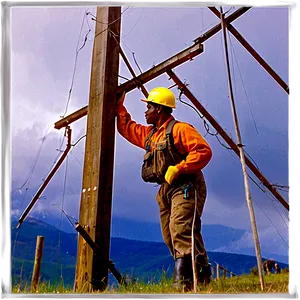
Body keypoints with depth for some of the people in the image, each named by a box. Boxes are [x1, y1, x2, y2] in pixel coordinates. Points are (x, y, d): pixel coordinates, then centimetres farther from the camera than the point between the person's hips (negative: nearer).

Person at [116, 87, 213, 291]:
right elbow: (126, 127, 36)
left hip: (186, 187, -9)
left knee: (181, 230, -25)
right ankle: (200, 276, 5)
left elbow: (204, 151, -17)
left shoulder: (179, 129, -6)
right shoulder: (150, 134, 21)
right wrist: (119, 105, 31)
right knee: (172, 237, 3)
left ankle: (184, 280, -33)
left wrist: (177, 169, -21)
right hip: (166, 190, 9)